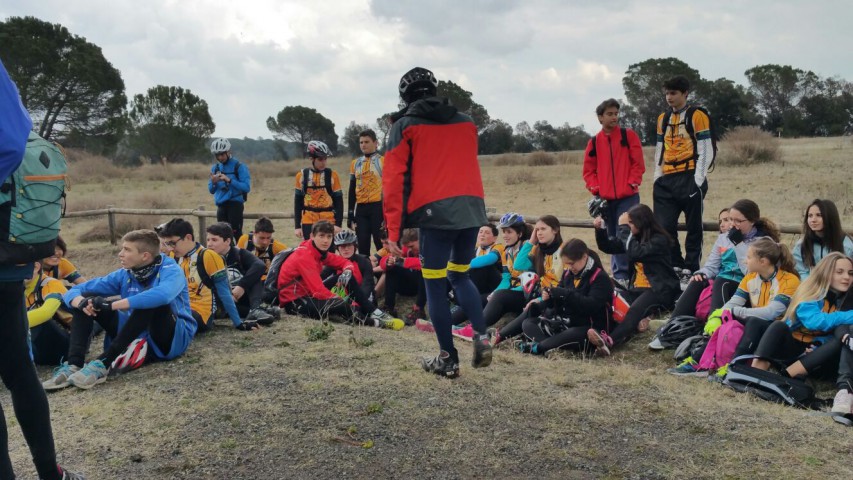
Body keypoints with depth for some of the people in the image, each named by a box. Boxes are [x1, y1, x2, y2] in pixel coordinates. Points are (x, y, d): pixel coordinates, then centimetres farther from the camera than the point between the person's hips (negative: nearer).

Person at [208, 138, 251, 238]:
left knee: (236, 233, -10)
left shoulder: (239, 166, -6)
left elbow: (246, 187, -14)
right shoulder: (215, 168, 10)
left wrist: (229, 180, -23)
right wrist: (213, 182, -10)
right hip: (221, 205, 6)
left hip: (235, 203, -5)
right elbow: (211, 190, 13)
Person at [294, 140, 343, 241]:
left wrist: (338, 224, -7)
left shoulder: (332, 174, 0)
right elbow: (298, 201, 7)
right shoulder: (302, 175, 2)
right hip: (308, 222, 1)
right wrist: (297, 226, 4)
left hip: (328, 221, -1)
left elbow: (338, 200, 1)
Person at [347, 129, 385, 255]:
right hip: (361, 209, 5)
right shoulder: (355, 163, 14)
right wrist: (350, 215, 13)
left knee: (382, 245, -3)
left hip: (378, 207, -5)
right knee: (362, 247, 5)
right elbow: (352, 191, 16)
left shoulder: (384, 161, -1)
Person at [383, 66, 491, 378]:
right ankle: (481, 337, 4)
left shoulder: (405, 125, 6)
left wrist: (393, 231, -1)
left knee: (435, 285, 7)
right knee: (460, 276, 21)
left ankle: (448, 359, 11)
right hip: (472, 209, 5)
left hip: (435, 213, -4)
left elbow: (394, 179, -1)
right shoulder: (466, 122, 19)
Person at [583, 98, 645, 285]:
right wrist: (596, 189, -2)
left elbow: (638, 163, 0)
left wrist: (631, 183, -9)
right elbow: (589, 170, 10)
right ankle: (618, 274, 18)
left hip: (628, 196, -3)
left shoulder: (629, 135, 2)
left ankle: (623, 275, -6)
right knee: (612, 238, 9)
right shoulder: (594, 142, 8)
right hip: (606, 198, 3)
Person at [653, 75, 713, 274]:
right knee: (664, 227, 1)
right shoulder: (663, 119, 15)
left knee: (693, 228, 2)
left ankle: (691, 270, 9)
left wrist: (698, 180, -11)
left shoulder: (697, 116, -2)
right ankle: (676, 268, 14)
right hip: (666, 181, 5)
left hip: (689, 179, -5)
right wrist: (657, 178, 11)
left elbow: (706, 151, -5)